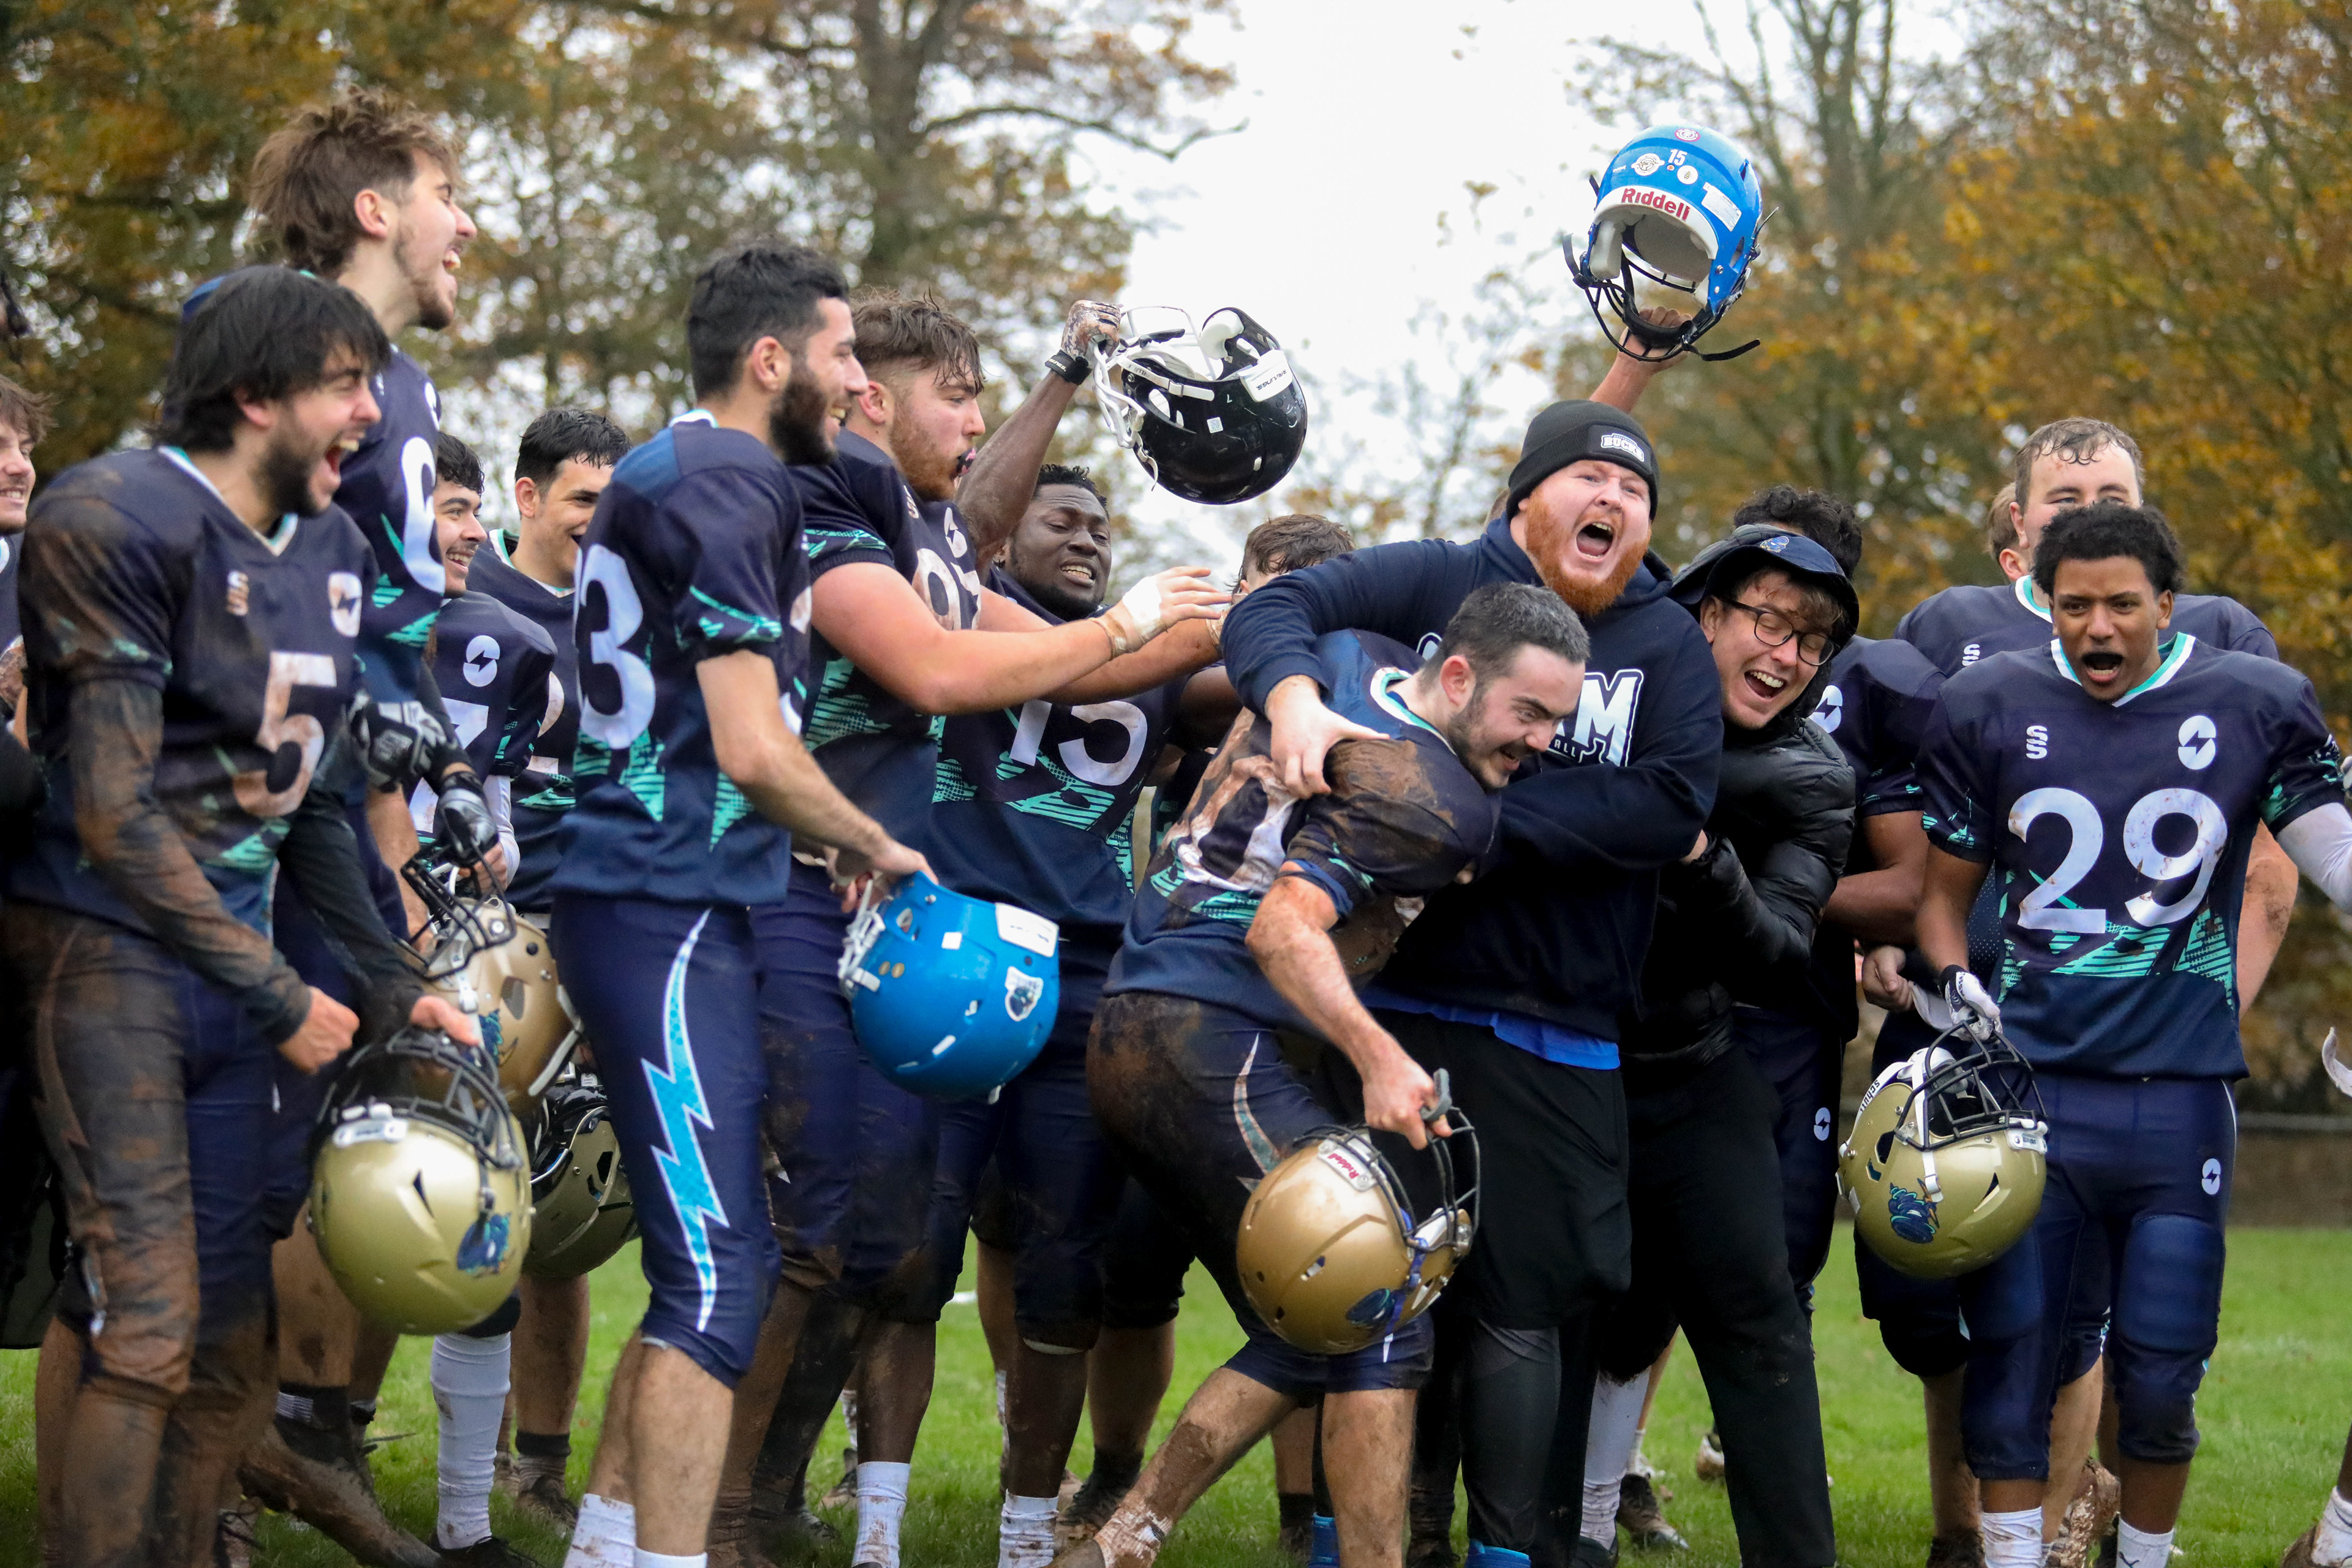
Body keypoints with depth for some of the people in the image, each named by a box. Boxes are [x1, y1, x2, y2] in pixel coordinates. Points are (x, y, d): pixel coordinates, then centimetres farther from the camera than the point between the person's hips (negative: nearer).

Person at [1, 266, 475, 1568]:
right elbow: (114, 816, -17)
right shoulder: (121, 522, -14)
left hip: (230, 958, 8)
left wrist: (389, 985, 17)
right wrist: (281, 997, -13)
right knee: (146, 1327, -15)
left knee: (228, 1347, 8)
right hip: (107, 947, -8)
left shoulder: (331, 548, 11)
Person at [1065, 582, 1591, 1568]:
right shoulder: (1431, 800, -15)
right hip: (1207, 1042, -10)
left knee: (1307, 1335, 14)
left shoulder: (1351, 663, 11)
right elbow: (1283, 930, -25)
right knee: (1381, 1324, -10)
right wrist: (1378, 1058, -34)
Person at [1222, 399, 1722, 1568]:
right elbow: (1276, 608, -6)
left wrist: (1489, 816, -17)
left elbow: (1671, 807, -8)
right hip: (1394, 1007, 0)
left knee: (1520, 1308, 2)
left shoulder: (1669, 647, 7)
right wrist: (1294, 695, -29)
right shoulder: (1434, 584, 4)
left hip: (1554, 1042, 1)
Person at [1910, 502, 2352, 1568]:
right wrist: (1953, 986, -3)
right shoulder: (1990, 709, 4)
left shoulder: (2254, 709, 2)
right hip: (2027, 1084, 0)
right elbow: (1944, 886, 13)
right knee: (2010, 1361, -1)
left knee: (2160, 1378, 1)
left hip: (2179, 1098, 0)